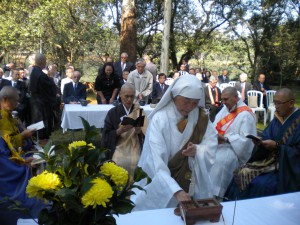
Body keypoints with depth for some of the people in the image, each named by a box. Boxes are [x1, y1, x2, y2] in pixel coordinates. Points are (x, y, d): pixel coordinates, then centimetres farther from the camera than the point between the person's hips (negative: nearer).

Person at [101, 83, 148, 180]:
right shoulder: (113, 112, 3)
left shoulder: (139, 111, 7)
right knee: (119, 163, -30)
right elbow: (106, 136, 0)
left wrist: (139, 131, -17)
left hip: (135, 148, 1)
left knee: (135, 163, -28)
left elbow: (146, 134, 5)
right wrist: (120, 130, -16)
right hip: (118, 148, -1)